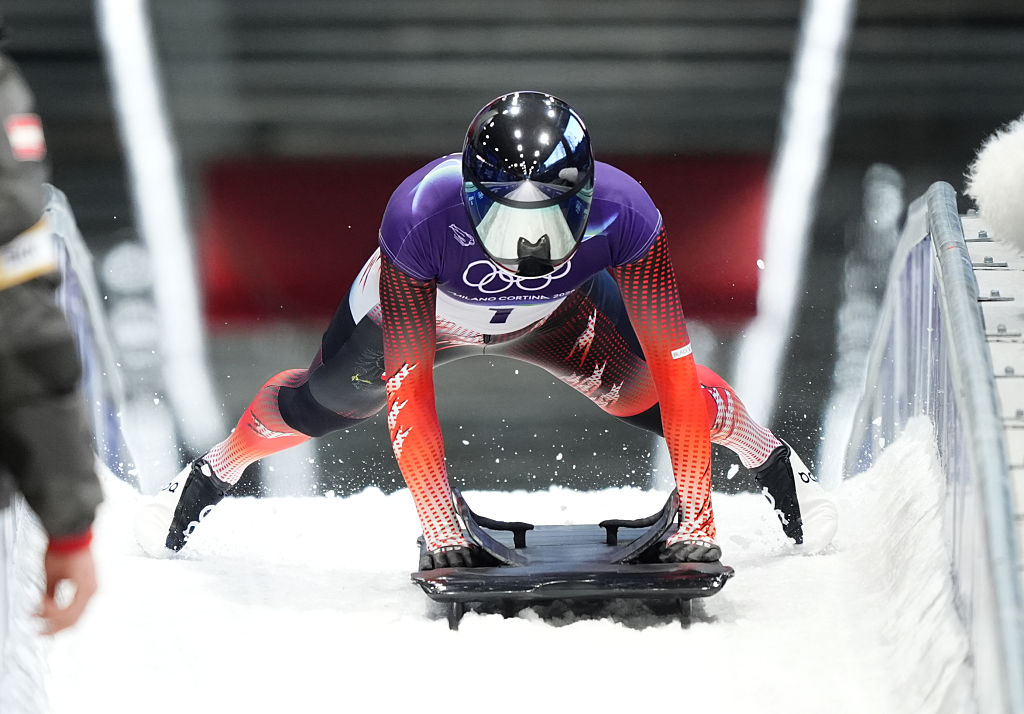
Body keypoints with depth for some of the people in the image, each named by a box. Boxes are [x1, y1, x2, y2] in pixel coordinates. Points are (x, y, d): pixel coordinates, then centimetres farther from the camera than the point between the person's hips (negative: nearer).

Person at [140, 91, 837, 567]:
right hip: (422, 305, -1)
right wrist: (442, 534, -47)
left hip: (557, 307, 1)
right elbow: (409, 392, -41)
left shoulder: (622, 214, -42)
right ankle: (215, 471, 43)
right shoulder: (420, 215, -46)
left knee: (651, 389, -8)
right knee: (324, 404, 11)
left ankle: (772, 457, 24)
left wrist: (697, 521, -42)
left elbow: (675, 370, -37)